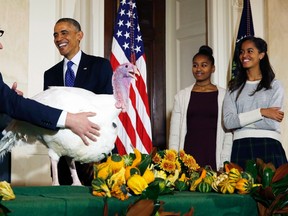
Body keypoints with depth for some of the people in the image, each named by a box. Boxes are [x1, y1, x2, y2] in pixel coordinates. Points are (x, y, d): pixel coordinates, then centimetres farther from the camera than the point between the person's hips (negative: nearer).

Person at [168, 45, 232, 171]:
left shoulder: (223, 96, 4)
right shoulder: (181, 96, 9)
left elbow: (228, 132, 2)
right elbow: (174, 133, 9)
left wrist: (224, 164, -4)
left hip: (213, 157, -1)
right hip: (188, 155, 1)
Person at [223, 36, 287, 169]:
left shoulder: (274, 86, 5)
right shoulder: (234, 87, 12)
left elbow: (273, 123, -8)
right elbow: (228, 122, -3)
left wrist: (241, 119, -3)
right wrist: (261, 112, -9)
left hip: (269, 148, -2)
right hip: (241, 148, 2)